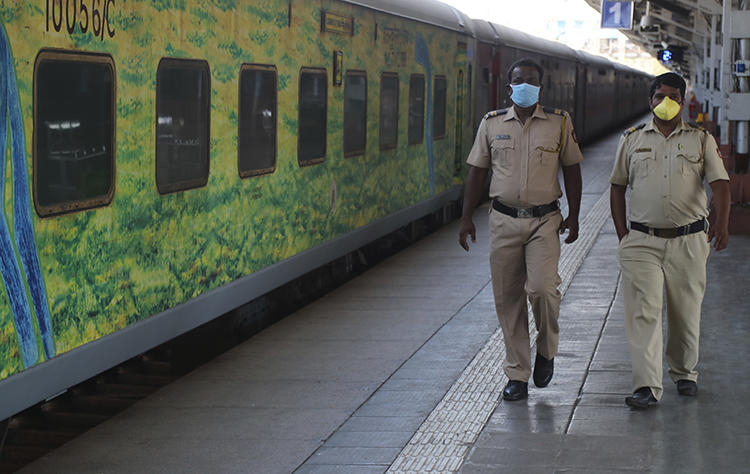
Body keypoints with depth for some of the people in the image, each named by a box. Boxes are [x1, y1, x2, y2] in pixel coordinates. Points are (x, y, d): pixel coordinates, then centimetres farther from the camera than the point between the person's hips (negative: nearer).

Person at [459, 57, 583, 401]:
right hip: (504, 219, 2)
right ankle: (516, 375, 11)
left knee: (541, 288, -18)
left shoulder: (559, 123, 3)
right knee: (507, 298, 3)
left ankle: (546, 350, 10)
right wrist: (466, 218, 5)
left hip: (544, 220, -2)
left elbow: (571, 169, 8)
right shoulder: (492, 124, 6)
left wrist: (573, 216, 1)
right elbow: (477, 171, 10)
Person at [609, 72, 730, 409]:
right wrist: (621, 233, 5)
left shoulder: (701, 140, 6)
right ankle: (646, 387, -15)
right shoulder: (632, 140, 10)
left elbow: (720, 183, -3)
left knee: (686, 312, 9)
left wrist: (722, 222, -19)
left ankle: (684, 373, 30)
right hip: (642, 241, 0)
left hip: (688, 241, 0)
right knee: (643, 311, -11)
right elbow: (618, 186, 14)